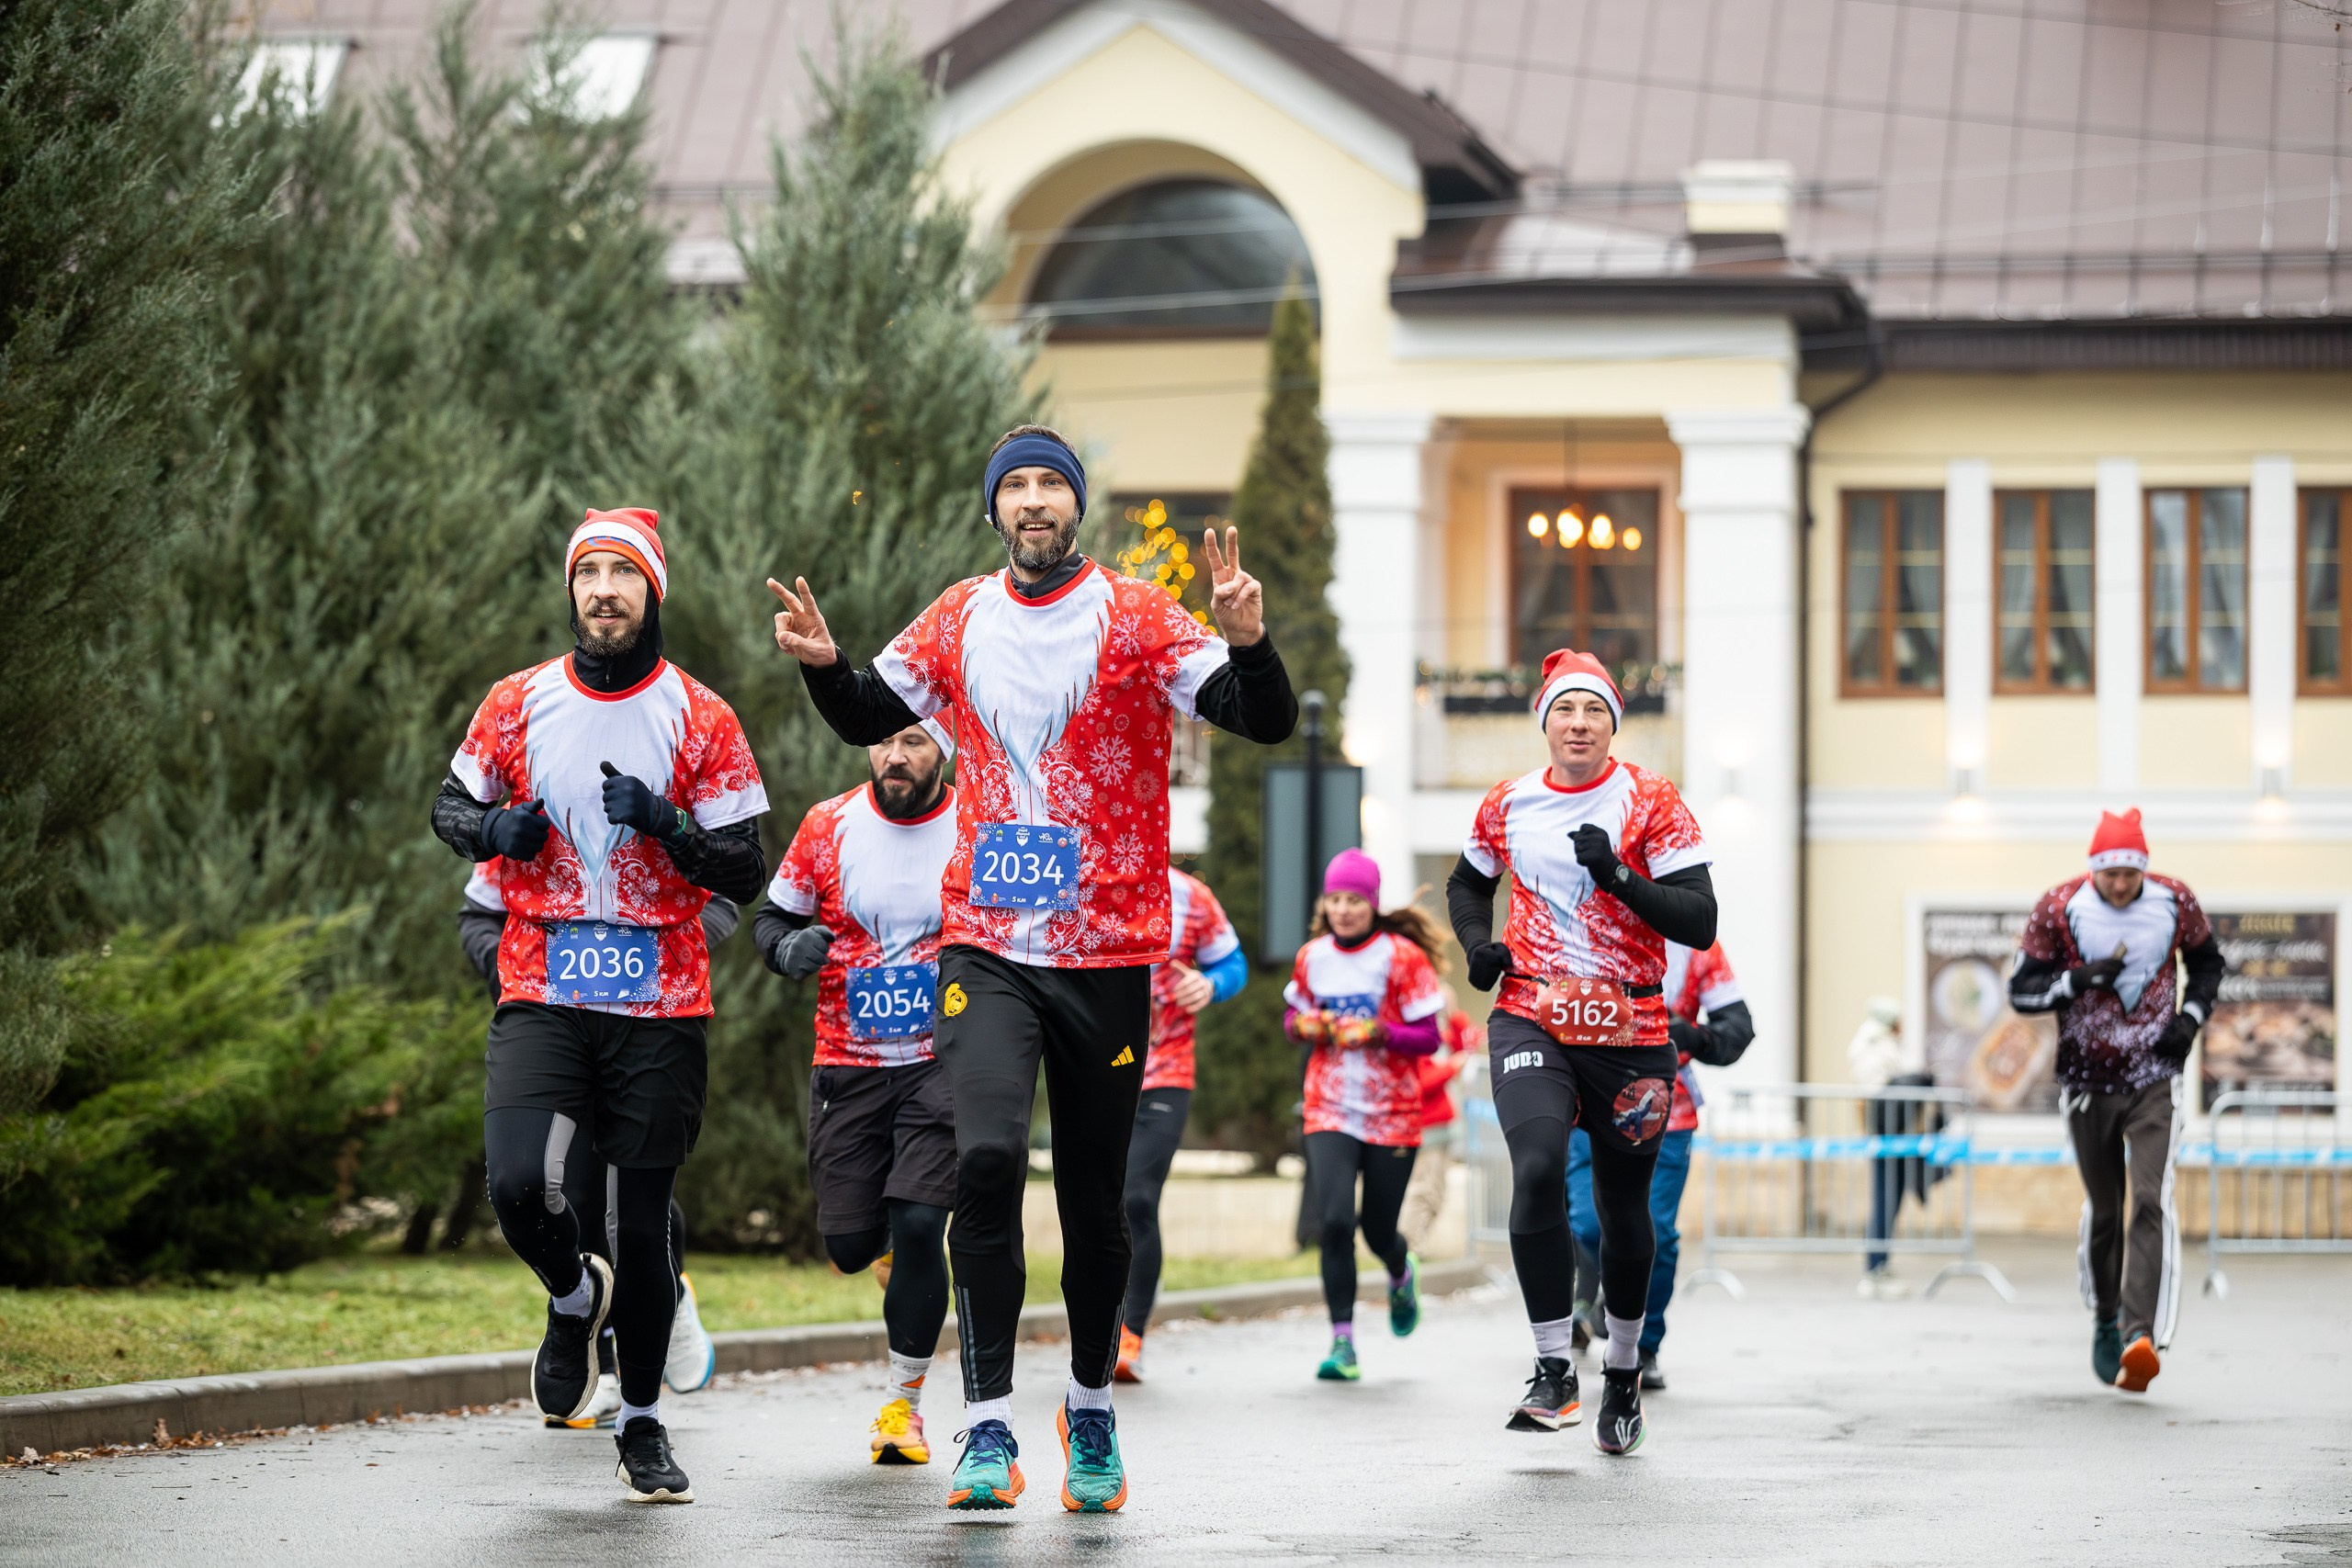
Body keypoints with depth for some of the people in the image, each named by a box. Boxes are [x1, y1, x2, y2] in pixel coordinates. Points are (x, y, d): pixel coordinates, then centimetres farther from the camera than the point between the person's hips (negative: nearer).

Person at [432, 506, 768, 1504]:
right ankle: (577, 1298, 16)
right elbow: (450, 805, 17)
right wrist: (496, 829, -5)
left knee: (643, 1221, 3)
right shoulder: (519, 704, 4)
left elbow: (743, 871, -2)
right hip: (542, 998, 1)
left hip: (660, 1008, -1)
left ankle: (642, 1425, 22)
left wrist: (664, 823, -19)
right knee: (518, 1184, -19)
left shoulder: (700, 720, -1)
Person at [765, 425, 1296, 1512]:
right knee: (986, 1158, -19)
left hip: (1109, 951, -1)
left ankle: (1092, 1406, 29)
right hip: (986, 943, 1)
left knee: (1096, 1198, 8)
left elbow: (1268, 723, -10)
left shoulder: (1135, 619, -4)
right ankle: (988, 1427, -15)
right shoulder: (961, 620, 6)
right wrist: (822, 665, 0)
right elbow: (871, 719, 20)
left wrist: (1246, 642, -30)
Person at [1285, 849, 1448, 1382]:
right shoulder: (1312, 956, 3)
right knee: (1333, 1221, -16)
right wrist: (1304, 1025, -5)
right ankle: (1342, 1340, -8)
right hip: (1329, 1112, 2)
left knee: (1378, 1228, 8)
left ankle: (1402, 1274, 46)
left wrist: (1378, 1032, -24)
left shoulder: (1403, 957, -8)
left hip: (1392, 1114, -2)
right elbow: (1294, 1015, 18)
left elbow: (1428, 1037, -7)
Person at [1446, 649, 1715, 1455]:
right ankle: (1553, 1372, -16)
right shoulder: (1508, 805, 5)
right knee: (1538, 1170, -23)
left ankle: (1623, 1371, 33)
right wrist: (1478, 942, 5)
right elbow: (1468, 882, 25)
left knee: (1624, 1208, 10)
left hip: (1630, 1033, -1)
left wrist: (1618, 878, -22)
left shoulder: (1650, 802, -4)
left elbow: (1699, 922, -10)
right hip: (1530, 1019, 1)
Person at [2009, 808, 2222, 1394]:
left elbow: (2208, 962, 15)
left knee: (2152, 1202, -17)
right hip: (2088, 1080, 1)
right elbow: (2021, 989, -5)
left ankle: (2141, 1337, -27)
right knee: (2103, 1209, 9)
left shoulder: (2175, 902, -3)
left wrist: (2191, 1016, -2)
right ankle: (2105, 1321, 33)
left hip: (2154, 1079, 0)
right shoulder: (2059, 907, -8)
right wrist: (2079, 979, -22)